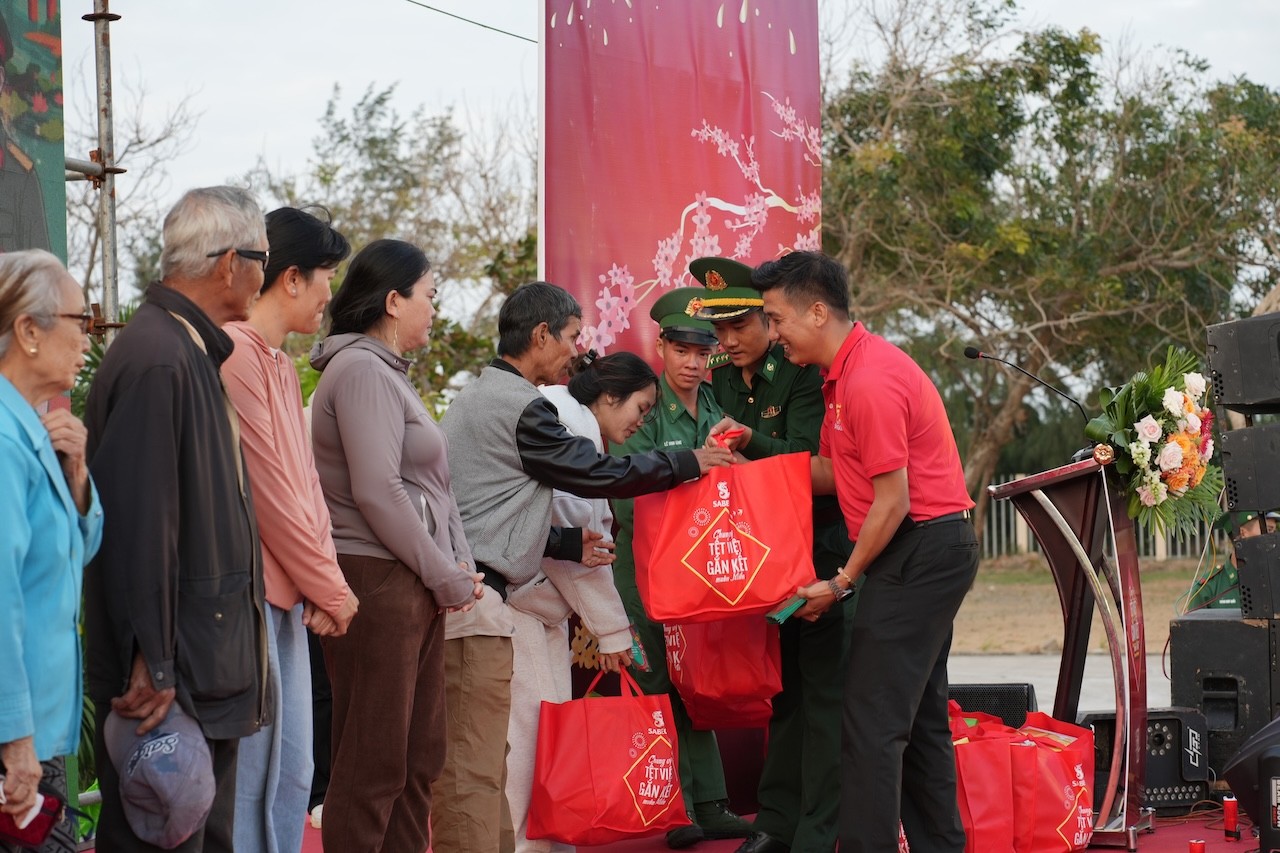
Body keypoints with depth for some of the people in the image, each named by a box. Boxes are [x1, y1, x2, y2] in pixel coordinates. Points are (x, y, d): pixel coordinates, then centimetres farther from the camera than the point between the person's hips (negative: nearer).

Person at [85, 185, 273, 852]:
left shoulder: (194, 354, 14)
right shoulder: (156, 362, -19)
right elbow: (137, 527, -23)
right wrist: (151, 668, -24)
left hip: (209, 671, 10)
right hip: (170, 679, -10)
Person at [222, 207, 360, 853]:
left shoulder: (280, 363, 18)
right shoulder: (235, 353, -13)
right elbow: (267, 485, -15)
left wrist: (325, 581, 4)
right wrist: (330, 587, -8)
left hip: (291, 598, 10)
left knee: (292, 772, 13)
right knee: (252, 772, -8)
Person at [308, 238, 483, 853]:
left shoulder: (387, 372, 20)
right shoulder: (362, 370, -12)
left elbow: (426, 485, 22)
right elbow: (377, 492, -20)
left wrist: (459, 565, 7)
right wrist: (448, 576, -12)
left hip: (413, 588, 10)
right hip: (377, 581, -10)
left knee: (420, 755, 13)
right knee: (375, 761, -7)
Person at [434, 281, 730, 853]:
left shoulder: (476, 398, 21)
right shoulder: (521, 408, -12)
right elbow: (597, 473, -6)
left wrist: (565, 544, 25)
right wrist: (688, 462, 5)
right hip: (475, 597, -11)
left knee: (480, 763, 15)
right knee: (473, 768, -10)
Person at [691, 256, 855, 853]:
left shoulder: (804, 372, -13)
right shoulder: (721, 379, 7)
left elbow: (806, 456, -23)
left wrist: (750, 440, -37)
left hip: (823, 540, -7)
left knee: (822, 685, -6)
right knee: (781, 682, 12)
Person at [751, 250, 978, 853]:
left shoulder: (869, 380, -19)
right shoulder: (843, 372, 13)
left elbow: (892, 501, -19)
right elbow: (834, 472, 14)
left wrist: (842, 582, -11)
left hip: (919, 550, -11)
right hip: (934, 552, 11)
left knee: (872, 720, -10)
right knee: (919, 715, 15)